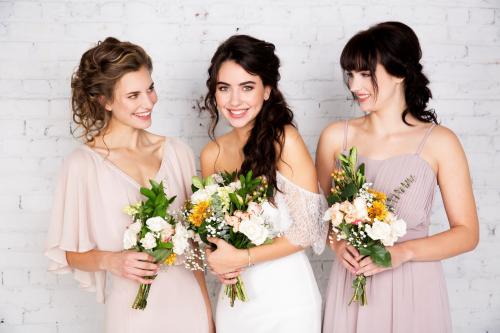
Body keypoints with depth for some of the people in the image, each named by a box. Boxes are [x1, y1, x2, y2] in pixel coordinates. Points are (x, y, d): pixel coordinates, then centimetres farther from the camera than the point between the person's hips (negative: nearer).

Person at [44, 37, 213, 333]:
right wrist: (111, 261, -22)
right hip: (134, 308, -3)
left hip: (188, 301, 3)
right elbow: (69, 253, -3)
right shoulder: (83, 164, -12)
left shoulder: (177, 152, -1)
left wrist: (207, 309, 9)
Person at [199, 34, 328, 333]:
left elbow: (308, 230, -15)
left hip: (286, 298, -4)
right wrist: (220, 263, -6)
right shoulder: (211, 154, -1)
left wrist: (242, 258, -15)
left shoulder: (285, 139, -15)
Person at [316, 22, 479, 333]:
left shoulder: (439, 142, -9)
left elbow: (467, 233, -5)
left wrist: (402, 252, -17)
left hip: (413, 287, -2)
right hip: (351, 283, 2)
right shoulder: (336, 137, -2)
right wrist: (337, 242, -10)